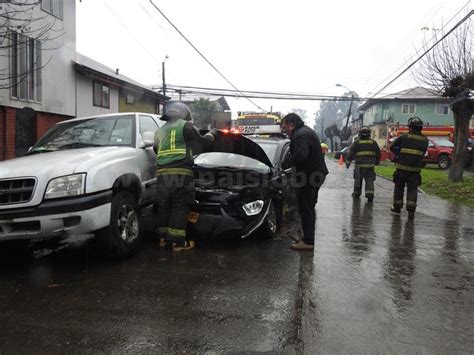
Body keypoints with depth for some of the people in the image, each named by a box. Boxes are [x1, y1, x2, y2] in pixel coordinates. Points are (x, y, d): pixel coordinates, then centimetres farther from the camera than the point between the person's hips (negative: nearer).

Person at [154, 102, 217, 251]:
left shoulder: (160, 131, 24)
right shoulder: (186, 126, 4)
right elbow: (202, 141, 8)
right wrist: (211, 133, 27)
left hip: (162, 172, 6)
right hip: (180, 172, -6)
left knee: (164, 205, 14)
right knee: (180, 206, -2)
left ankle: (163, 237, 20)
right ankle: (177, 241, -2)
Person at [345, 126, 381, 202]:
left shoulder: (356, 143, 0)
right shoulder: (373, 143, 8)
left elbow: (350, 153, -2)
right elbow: (378, 154, 16)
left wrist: (348, 162, 3)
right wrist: (377, 162, 29)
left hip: (360, 165, -1)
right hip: (370, 165, 2)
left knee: (358, 180, 13)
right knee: (369, 180, 4)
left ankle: (356, 193, 25)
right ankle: (370, 195, -7)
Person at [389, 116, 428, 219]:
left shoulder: (404, 136, -6)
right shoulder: (425, 140, 5)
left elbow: (392, 147, 0)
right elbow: (423, 153, 14)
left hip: (402, 167, -2)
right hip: (415, 168, 2)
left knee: (399, 187, 12)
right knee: (412, 189, 6)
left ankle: (397, 207, 22)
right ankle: (411, 210, -3)